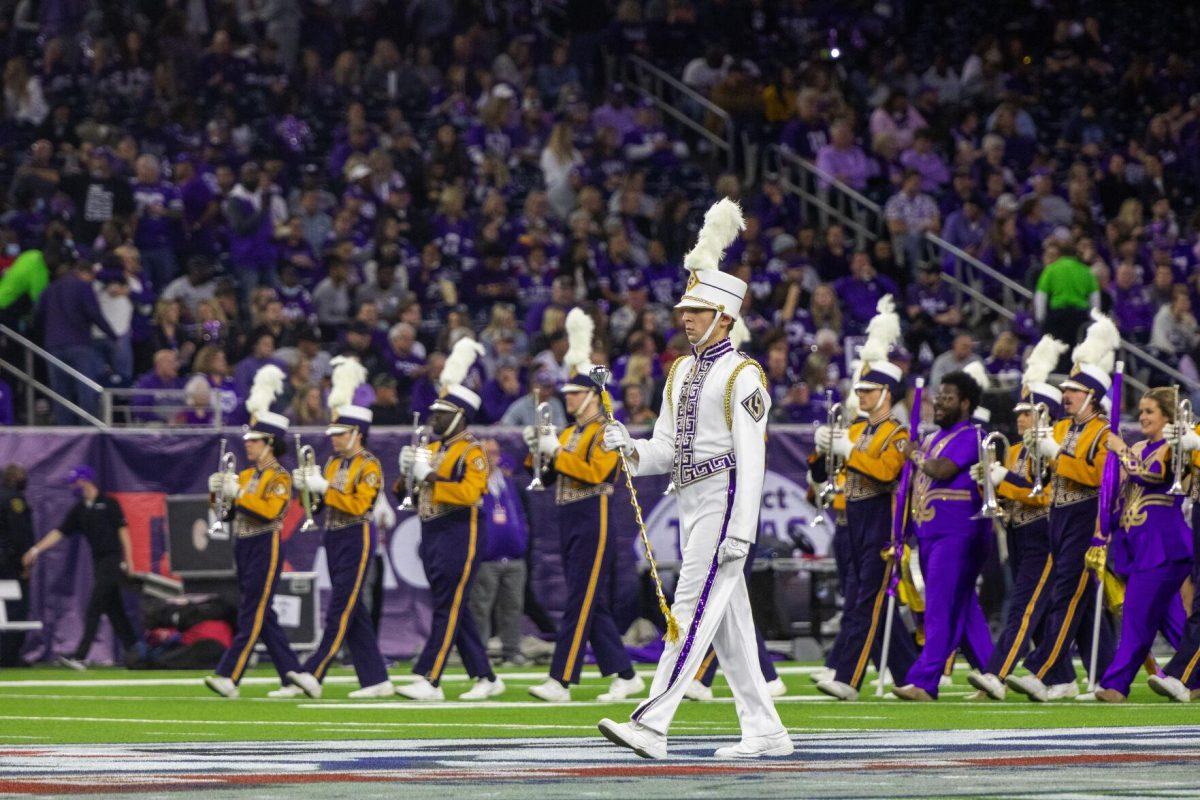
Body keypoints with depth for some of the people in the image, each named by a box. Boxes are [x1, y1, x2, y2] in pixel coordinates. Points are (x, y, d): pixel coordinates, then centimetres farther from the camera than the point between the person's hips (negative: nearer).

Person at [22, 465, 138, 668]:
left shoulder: (108, 503, -4)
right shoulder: (79, 510, 14)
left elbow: (122, 530, -6)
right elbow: (59, 532, 11)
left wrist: (129, 560, -11)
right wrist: (36, 549, 1)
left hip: (114, 559, -7)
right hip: (99, 563, 7)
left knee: (94, 608, -13)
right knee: (114, 610, 9)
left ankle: (80, 656, -18)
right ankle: (133, 650, 16)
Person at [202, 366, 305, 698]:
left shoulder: (280, 478, -7)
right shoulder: (247, 474, 16)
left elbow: (270, 510, -22)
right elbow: (227, 509, 15)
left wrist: (238, 493, -24)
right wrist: (218, 491, -5)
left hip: (265, 549, -9)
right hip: (244, 547, 9)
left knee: (252, 615, -10)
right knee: (263, 616, 9)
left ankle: (228, 677, -18)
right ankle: (292, 675, 14)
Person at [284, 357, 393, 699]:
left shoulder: (369, 466, -9)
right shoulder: (333, 463, 15)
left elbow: (358, 505, -19)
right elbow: (321, 504, 15)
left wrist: (323, 488, -19)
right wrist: (307, 487, -4)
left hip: (357, 538, -9)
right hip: (333, 538, 9)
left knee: (340, 609, -11)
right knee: (354, 611, 7)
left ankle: (313, 674, -19)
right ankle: (377, 680, 10)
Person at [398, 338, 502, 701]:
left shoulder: (472, 452, -8)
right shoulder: (432, 450, 16)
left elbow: (469, 493, -22)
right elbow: (412, 495, 16)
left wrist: (431, 478, -21)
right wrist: (409, 473, -4)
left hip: (458, 538, -9)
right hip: (432, 537, 9)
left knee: (448, 609, -9)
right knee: (455, 610, 10)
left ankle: (428, 679, -13)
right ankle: (486, 678, 15)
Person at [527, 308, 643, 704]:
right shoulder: (569, 433, 18)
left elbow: (595, 472, -21)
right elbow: (547, 474, 16)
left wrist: (557, 452, -19)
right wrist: (538, 449, -2)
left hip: (593, 522, -9)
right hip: (568, 523, 9)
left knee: (581, 604, -10)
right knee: (594, 604, 9)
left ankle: (560, 682, -15)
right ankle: (625, 676, 14)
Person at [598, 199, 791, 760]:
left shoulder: (742, 377, -9)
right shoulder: (681, 372, 16)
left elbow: (751, 458, -14)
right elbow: (667, 448, 16)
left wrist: (740, 531, -20)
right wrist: (630, 448, -7)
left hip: (723, 500, -9)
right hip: (690, 503, 9)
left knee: (693, 608, -13)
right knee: (727, 619, 9)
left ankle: (651, 724, -19)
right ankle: (765, 730, 14)